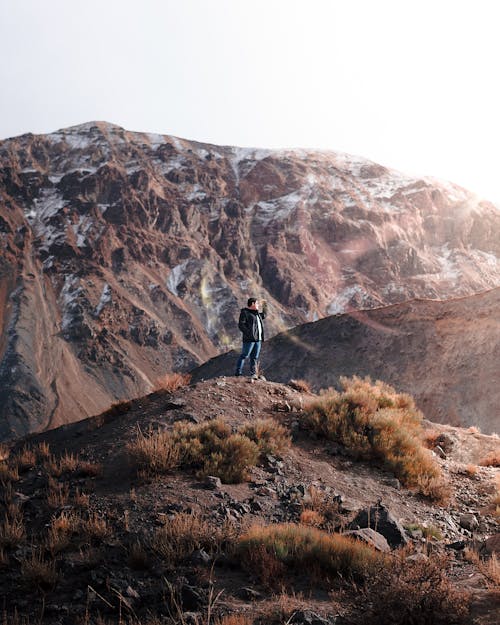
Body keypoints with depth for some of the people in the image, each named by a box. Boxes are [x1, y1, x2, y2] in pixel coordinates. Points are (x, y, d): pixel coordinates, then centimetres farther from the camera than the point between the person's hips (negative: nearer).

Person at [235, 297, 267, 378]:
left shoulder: (256, 313, 20)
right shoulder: (245, 313, -6)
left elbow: (263, 316, 41)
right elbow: (241, 325, -15)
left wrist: (264, 307, 29)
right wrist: (248, 333, -22)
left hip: (258, 339, 8)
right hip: (249, 339, -8)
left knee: (255, 357, 7)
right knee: (244, 355, -9)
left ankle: (254, 373, 10)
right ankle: (238, 372, -6)